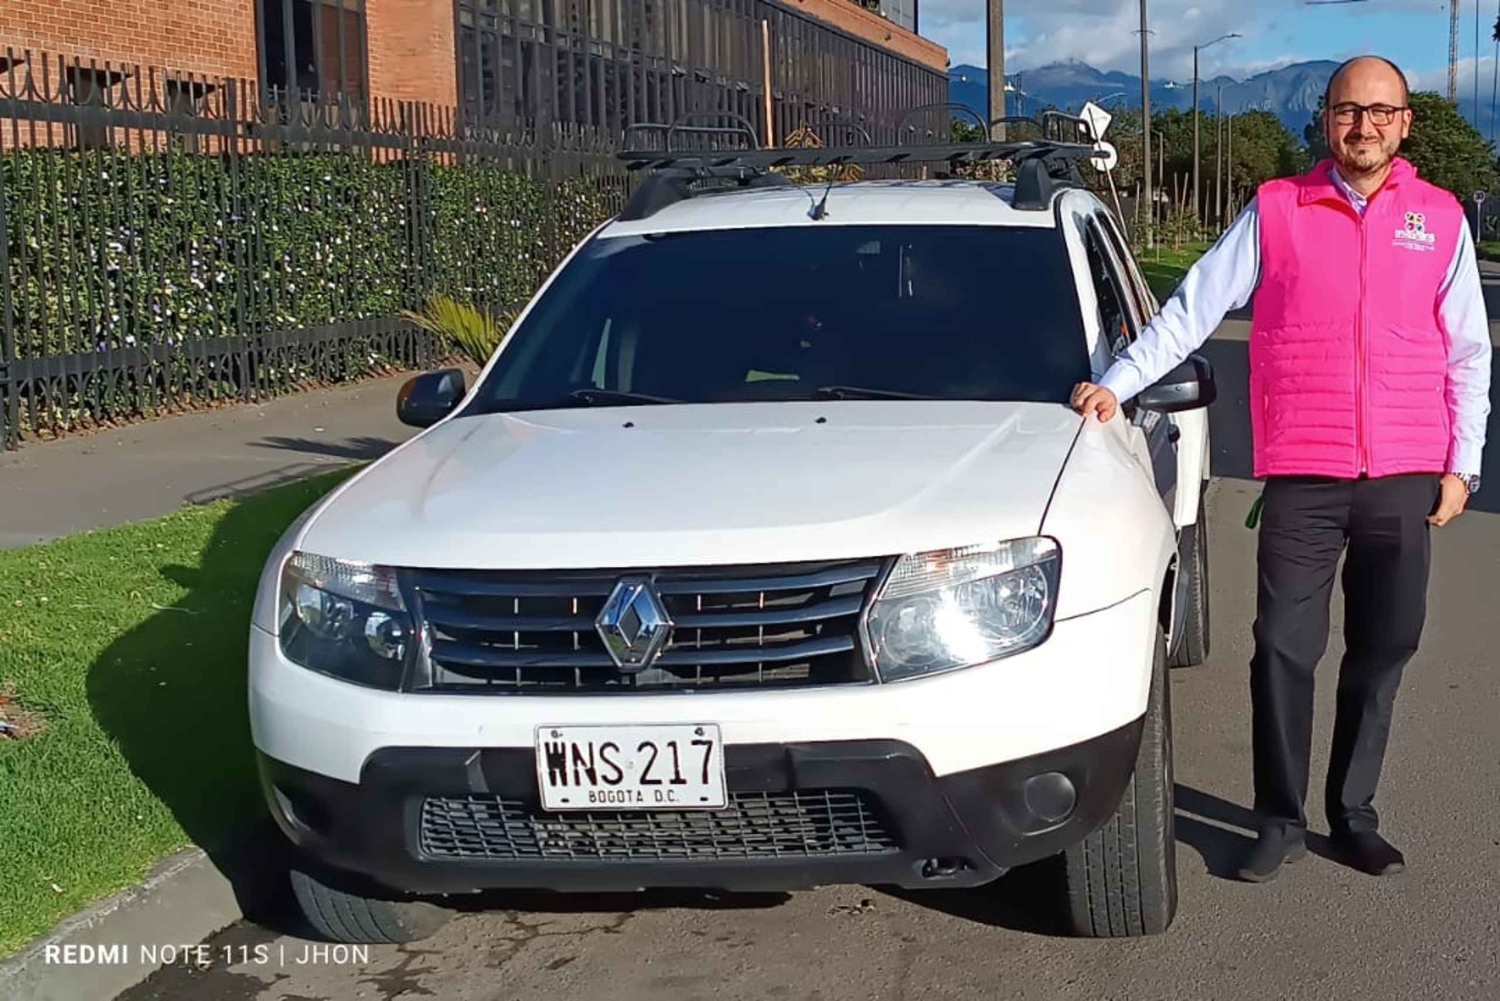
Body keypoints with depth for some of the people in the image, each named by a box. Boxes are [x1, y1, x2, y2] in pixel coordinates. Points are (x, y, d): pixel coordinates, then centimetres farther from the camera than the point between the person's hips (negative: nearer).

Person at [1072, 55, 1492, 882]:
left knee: (1381, 654, 10)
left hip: (1405, 479, 2)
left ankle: (1354, 815, 24)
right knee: (1285, 650, -2)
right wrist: (1116, 383, -3)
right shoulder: (1276, 210, 2)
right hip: (1302, 478, -2)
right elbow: (1192, 309, 3)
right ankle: (1280, 821, 12)